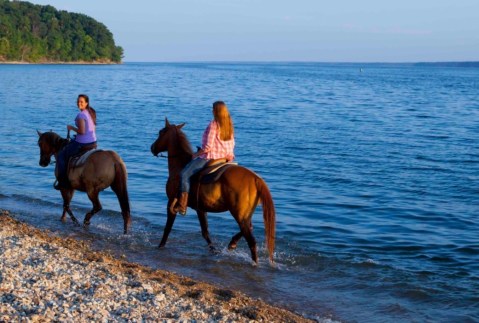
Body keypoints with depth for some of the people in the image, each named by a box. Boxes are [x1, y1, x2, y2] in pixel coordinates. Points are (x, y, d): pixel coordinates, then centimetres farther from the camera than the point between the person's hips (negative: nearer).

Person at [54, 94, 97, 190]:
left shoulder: (80, 115, -20)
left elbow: (82, 131, -26)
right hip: (93, 142, 9)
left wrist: (72, 128, -9)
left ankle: (62, 181, 6)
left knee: (61, 155, 7)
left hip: (82, 143, -9)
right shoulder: (91, 112, 7)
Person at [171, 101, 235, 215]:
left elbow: (208, 147, -18)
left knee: (184, 174, -8)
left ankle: (182, 205, -18)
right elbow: (231, 144, 12)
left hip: (210, 157, -9)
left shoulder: (213, 124, -16)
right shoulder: (229, 124, 7)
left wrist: (196, 154, -5)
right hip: (226, 157, 9)